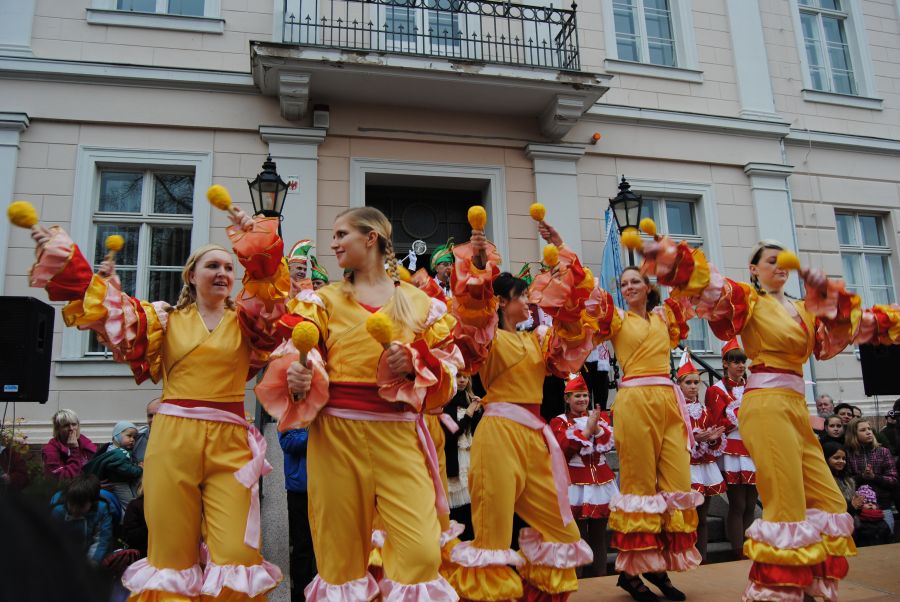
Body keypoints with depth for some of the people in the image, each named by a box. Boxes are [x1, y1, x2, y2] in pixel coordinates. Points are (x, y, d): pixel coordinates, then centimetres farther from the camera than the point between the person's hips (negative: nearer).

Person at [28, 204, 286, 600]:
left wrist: (255, 241, -18)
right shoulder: (165, 320, 13)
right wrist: (63, 256, 0)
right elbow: (109, 313, 6)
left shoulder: (246, 321, 11)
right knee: (173, 551, 6)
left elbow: (269, 285, -5)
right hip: (173, 439, 1)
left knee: (234, 553, -4)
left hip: (229, 443, 0)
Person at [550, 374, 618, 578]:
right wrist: (587, 430, -13)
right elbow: (564, 448, -14)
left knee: (599, 533, 9)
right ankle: (577, 576, 9)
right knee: (577, 535, -2)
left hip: (600, 479, 4)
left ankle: (600, 574, 20)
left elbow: (611, 442, 1)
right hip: (575, 481, -4)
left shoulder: (598, 416, 13)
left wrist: (597, 428, -15)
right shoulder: (559, 422, 1)